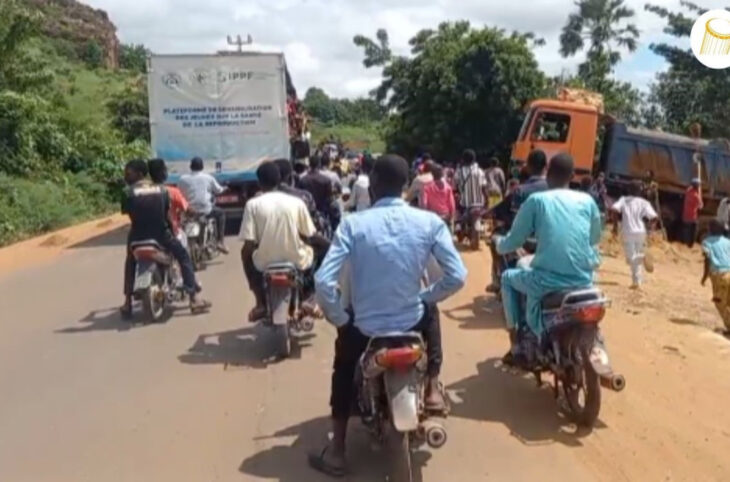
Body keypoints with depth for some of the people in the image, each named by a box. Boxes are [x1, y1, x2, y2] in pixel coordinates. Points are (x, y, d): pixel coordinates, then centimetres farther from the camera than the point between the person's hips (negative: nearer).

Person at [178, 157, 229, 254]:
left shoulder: (183, 178, 0)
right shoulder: (208, 178, 1)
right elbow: (218, 190, 11)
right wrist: (223, 189, 34)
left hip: (189, 210, 2)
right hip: (205, 210, -2)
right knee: (220, 213, 25)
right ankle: (220, 241, 16)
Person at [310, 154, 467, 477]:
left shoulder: (353, 224, -12)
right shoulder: (430, 222, -8)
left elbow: (323, 282, -18)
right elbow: (457, 277, -9)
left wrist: (339, 320, 0)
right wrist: (425, 297, 10)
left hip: (364, 327, -1)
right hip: (413, 323, 1)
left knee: (343, 364, 31)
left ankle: (337, 450, 27)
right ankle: (432, 388, 31)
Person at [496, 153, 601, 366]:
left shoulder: (536, 200, 1)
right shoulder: (587, 201, 9)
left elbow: (513, 242, 5)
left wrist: (498, 242, 29)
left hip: (548, 281, -4)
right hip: (584, 281, 4)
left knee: (508, 278, 27)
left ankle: (516, 349, 24)